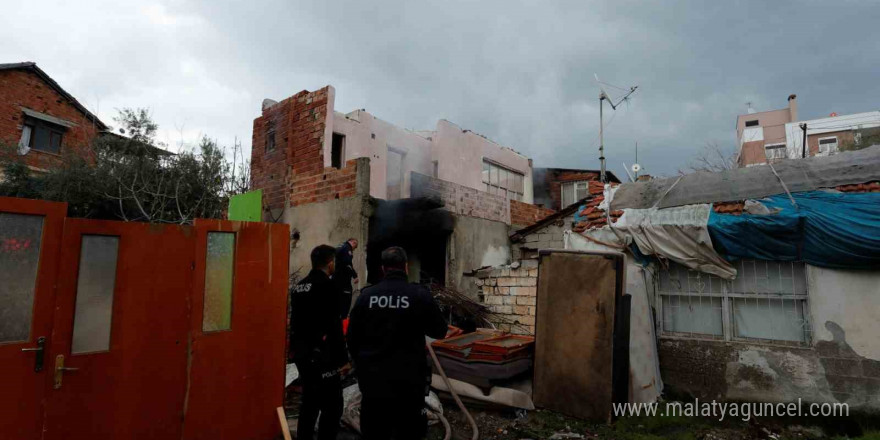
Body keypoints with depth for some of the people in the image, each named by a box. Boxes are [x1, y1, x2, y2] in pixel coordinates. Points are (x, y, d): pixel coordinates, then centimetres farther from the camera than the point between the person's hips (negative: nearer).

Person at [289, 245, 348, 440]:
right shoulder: (327, 286, -16)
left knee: (310, 401, 20)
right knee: (332, 405, -1)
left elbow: (296, 322, 16)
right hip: (321, 356, -9)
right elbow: (333, 327, -19)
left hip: (301, 353, 9)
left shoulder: (299, 286, 10)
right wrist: (342, 357, -12)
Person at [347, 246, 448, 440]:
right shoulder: (420, 294, -11)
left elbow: (352, 336, 5)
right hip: (408, 381, -2)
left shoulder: (366, 295, -3)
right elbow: (439, 331, 1)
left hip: (372, 379, 3)